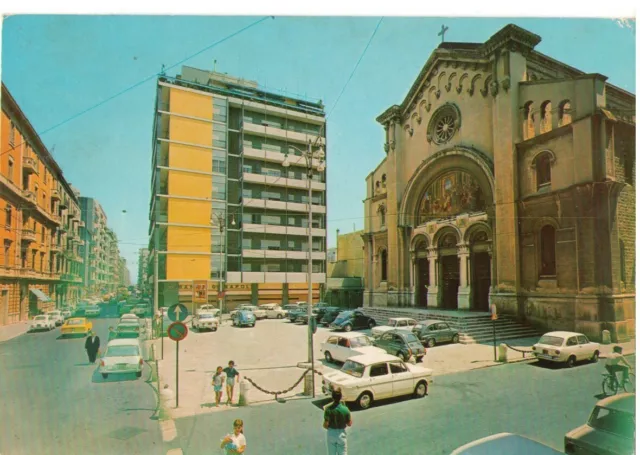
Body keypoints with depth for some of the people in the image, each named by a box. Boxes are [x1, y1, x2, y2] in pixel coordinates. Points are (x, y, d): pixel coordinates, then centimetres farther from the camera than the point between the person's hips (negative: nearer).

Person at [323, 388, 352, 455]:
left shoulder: (328, 409, -20)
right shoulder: (345, 409, -19)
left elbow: (326, 424, -16)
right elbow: (349, 424, -7)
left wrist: (325, 426, 6)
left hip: (331, 433, 0)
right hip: (341, 433, 0)